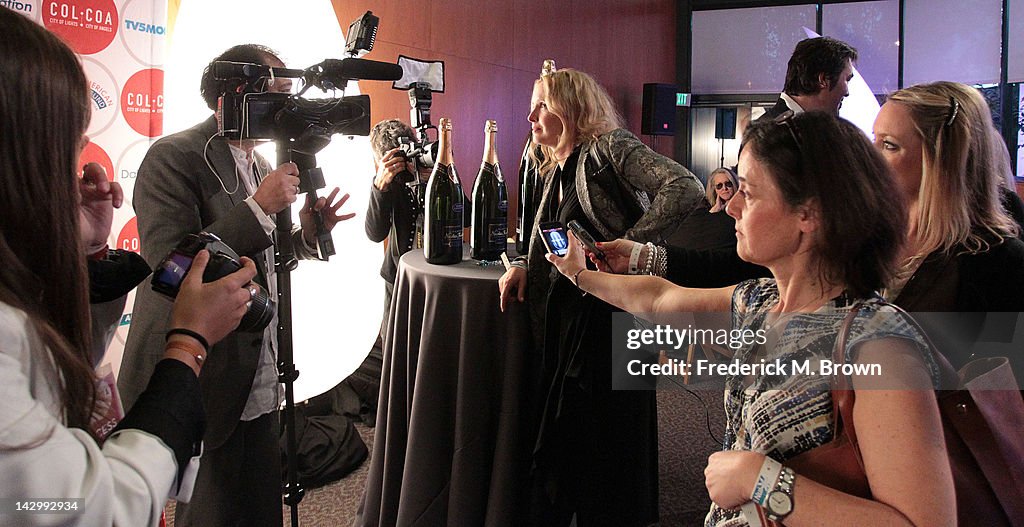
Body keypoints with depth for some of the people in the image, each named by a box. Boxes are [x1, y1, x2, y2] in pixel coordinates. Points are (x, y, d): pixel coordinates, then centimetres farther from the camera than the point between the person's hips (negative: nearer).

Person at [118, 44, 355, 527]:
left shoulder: (258, 164, 13)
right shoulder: (174, 156, -12)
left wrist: (305, 234, 1)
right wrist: (258, 209, -22)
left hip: (260, 388, 8)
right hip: (201, 391, -7)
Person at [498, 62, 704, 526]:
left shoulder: (609, 146, -8)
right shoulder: (556, 170, 18)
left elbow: (686, 189, -22)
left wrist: (622, 246, -23)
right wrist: (524, 264, 3)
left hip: (608, 318, -8)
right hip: (563, 323, 8)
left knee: (608, 448, 4)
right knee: (560, 439, 16)